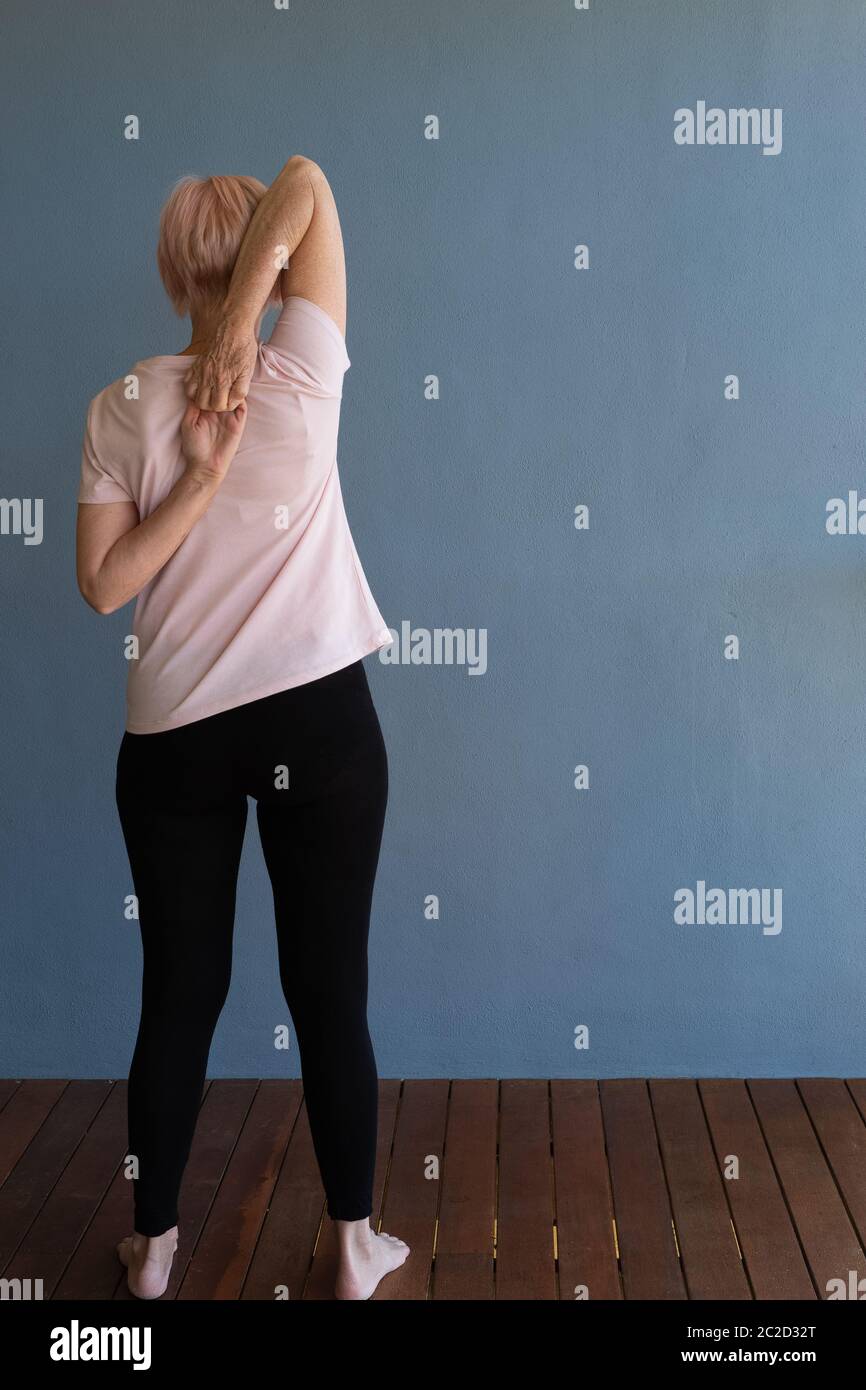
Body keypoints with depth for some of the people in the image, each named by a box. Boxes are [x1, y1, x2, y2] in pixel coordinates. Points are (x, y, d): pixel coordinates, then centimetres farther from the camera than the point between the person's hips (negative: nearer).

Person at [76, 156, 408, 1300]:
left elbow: (101, 586, -3)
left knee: (181, 995, 13)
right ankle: (356, 1247, 21)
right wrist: (244, 325, -14)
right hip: (320, 725, -2)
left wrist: (196, 483, -7)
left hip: (175, 735, 2)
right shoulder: (303, 376, -6)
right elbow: (305, 183, -5)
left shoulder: (125, 408, -1)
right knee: (330, 991, 8)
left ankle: (154, 1244, 28)